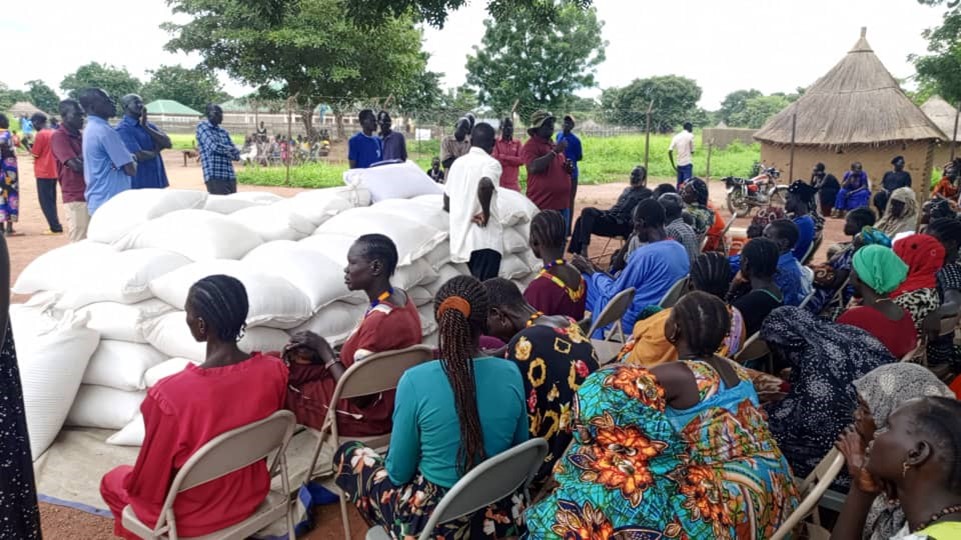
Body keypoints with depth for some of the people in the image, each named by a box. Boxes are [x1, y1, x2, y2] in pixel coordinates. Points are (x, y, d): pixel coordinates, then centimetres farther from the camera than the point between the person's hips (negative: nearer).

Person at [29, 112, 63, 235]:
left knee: (45, 202, -4)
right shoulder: (53, 133, 10)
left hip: (43, 173, -8)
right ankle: (54, 226, 14)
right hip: (53, 172, 8)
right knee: (51, 200, 13)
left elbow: (35, 153, -10)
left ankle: (56, 227, -8)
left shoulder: (40, 134, -13)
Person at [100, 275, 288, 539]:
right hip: (251, 494, 4)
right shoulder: (274, 370, -20)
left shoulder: (171, 394, -34)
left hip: (193, 515, -4)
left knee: (112, 481, 26)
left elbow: (146, 485, -18)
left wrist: (132, 485, 4)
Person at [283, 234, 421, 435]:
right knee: (287, 358, 18)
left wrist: (323, 349, -16)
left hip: (365, 414, -9)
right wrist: (320, 351, -2)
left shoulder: (379, 321, -32)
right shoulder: (400, 298, -4)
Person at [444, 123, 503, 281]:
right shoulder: (490, 163, -9)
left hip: (461, 236, 7)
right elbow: (485, 185, -31)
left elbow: (447, 201, 18)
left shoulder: (458, 162, 12)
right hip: (485, 239, -7)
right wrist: (486, 212, -18)